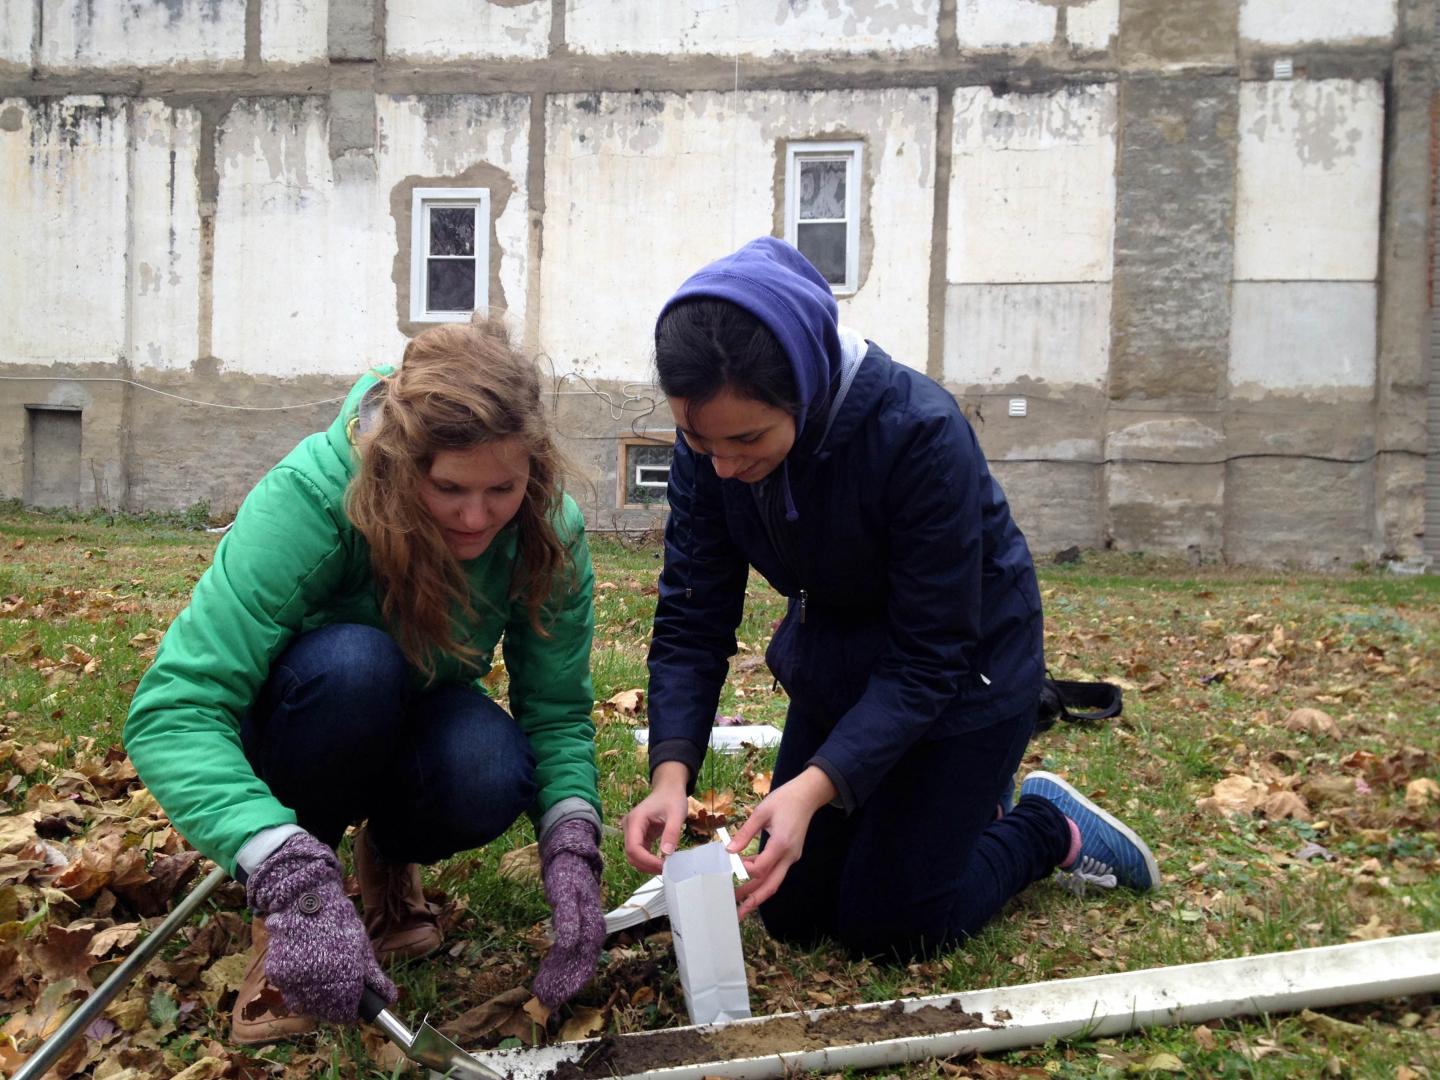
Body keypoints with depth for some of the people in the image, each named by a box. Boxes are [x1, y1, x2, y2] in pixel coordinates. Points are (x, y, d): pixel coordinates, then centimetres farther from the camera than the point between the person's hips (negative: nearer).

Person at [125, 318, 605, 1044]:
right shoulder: (311, 495, -35)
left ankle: (390, 857, 5)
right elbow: (174, 709, -41)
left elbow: (558, 711, -17)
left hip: (413, 726, 3)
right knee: (354, 660, -37)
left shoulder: (549, 529, -22)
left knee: (493, 775, -32)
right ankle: (280, 915, -11)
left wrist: (572, 846, -36)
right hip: (304, 711, -2)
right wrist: (296, 877, -53)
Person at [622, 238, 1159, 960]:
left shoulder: (920, 433, -35)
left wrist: (815, 786, -42)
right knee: (793, 913, 12)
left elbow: (928, 662, -30)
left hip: (962, 676, -5)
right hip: (834, 667, 6)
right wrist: (671, 771, -31)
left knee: (886, 927, -1)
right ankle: (971, 799, 33)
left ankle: (1050, 825, 24)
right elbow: (692, 621, -16)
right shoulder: (707, 444, -19)